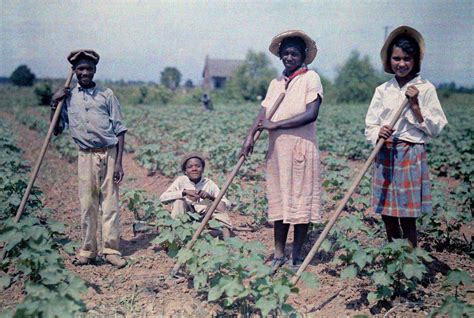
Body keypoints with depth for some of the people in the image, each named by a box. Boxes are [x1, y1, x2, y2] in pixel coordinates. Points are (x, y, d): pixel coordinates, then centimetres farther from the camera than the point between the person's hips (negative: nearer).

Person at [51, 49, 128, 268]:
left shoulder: (106, 95, 5)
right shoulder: (68, 98, 10)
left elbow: (119, 129, 2)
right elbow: (57, 130, 13)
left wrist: (118, 162, -5)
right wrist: (54, 104, 1)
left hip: (109, 154, -1)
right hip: (86, 157, 2)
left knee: (110, 204, 0)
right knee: (87, 205, 4)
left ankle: (111, 250, 7)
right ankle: (87, 251, 14)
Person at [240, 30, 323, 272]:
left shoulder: (311, 78, -3)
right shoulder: (276, 82, 15)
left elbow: (311, 114, -15)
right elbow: (263, 113, 6)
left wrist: (275, 124, -16)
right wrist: (250, 137, -11)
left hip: (301, 147, -5)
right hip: (277, 149, 6)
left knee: (300, 200, 1)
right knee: (279, 201, 9)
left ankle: (296, 257, 12)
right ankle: (278, 255, 17)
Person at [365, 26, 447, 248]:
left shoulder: (425, 89, -1)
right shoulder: (382, 90, 8)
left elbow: (435, 129, -3)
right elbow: (369, 125, 6)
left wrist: (415, 104, -13)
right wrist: (379, 133, -16)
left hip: (411, 156, -3)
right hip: (384, 156, 4)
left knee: (407, 219, 0)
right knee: (387, 217, 10)